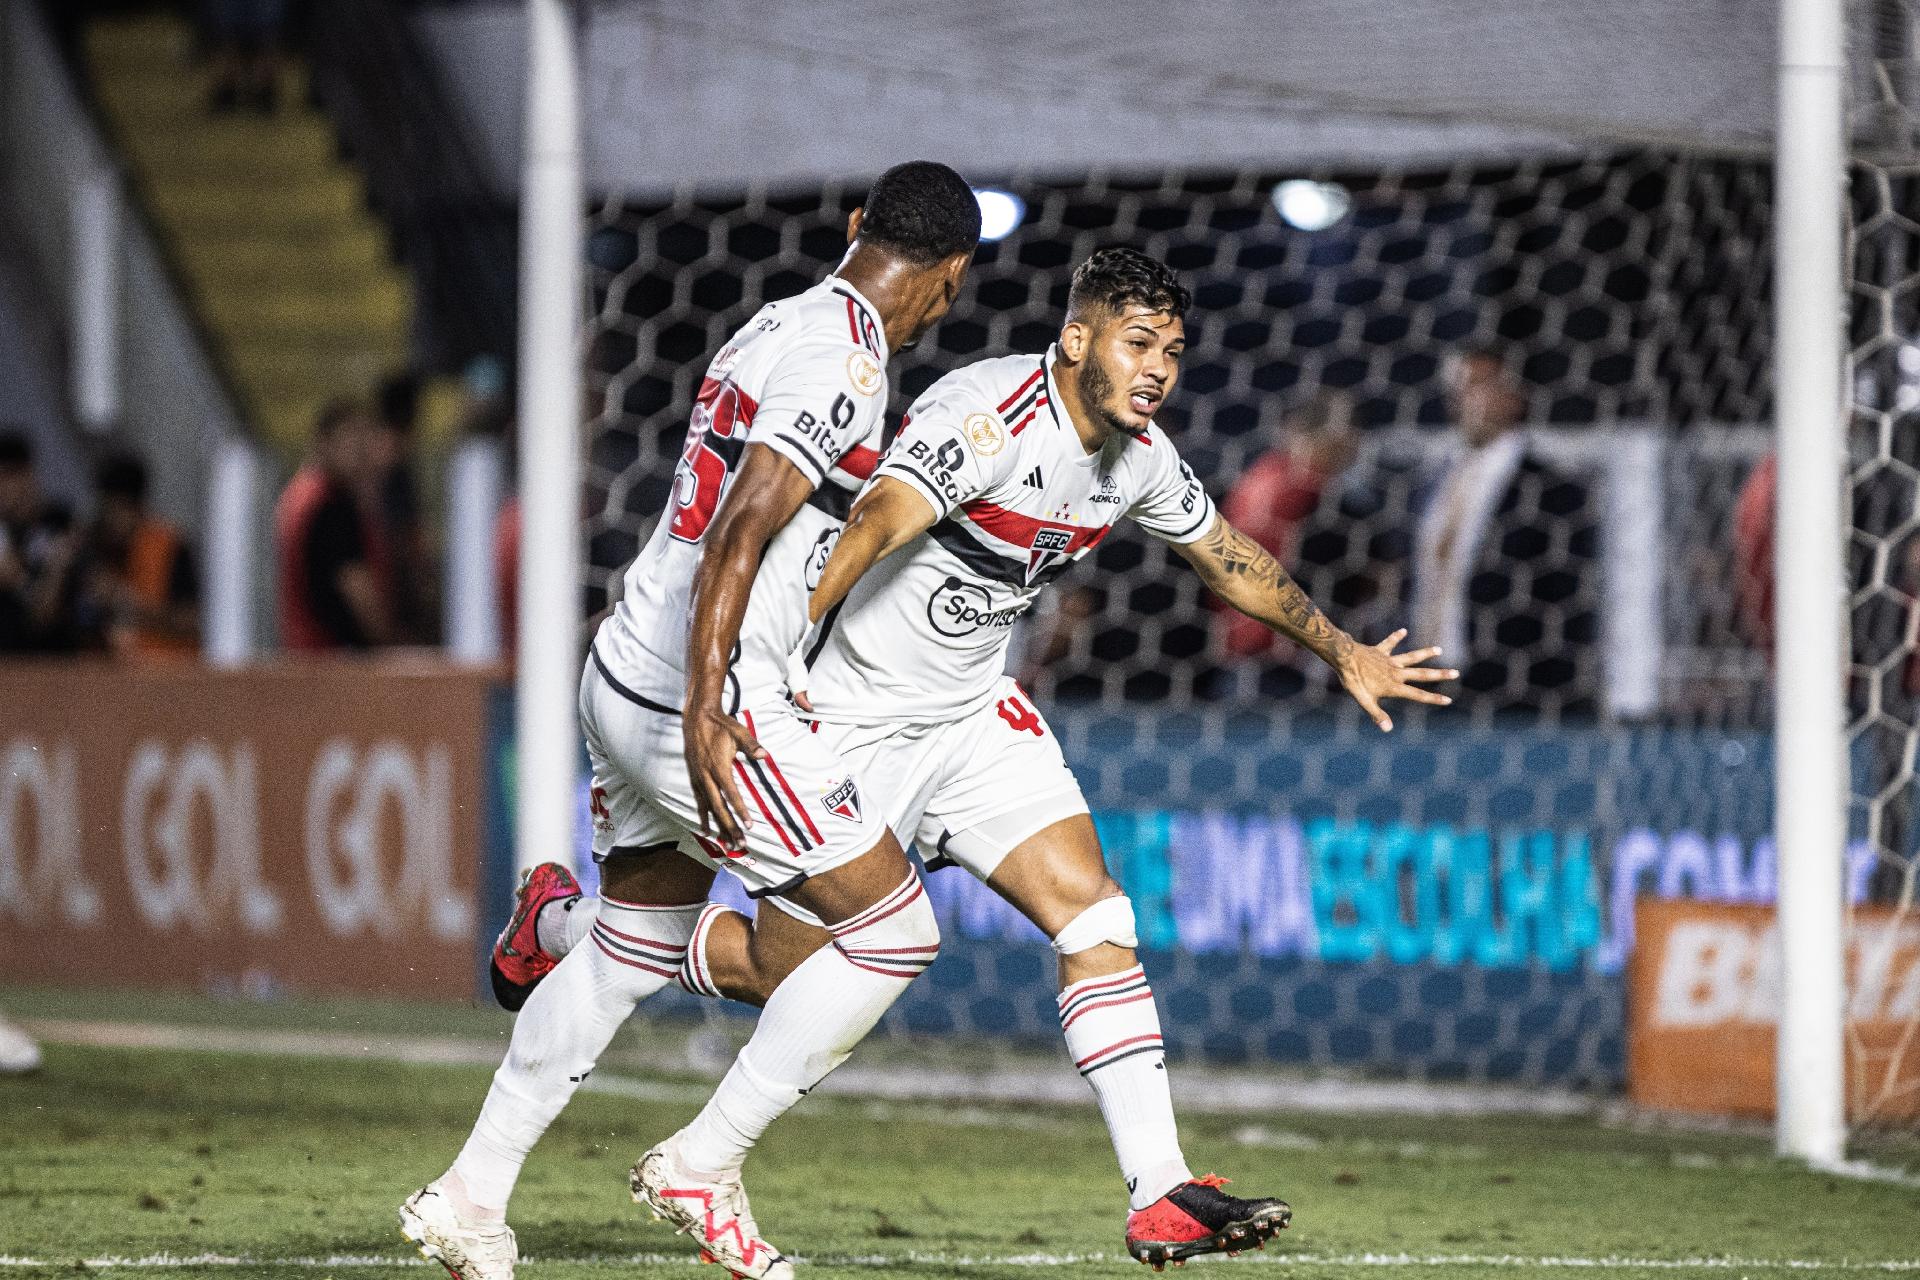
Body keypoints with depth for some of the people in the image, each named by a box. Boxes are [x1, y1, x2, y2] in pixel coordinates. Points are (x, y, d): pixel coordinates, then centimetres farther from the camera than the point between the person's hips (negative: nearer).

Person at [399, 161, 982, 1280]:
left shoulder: (779, 326, 14)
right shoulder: (844, 362, -14)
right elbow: (742, 528, -25)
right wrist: (705, 708, -31)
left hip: (626, 677, 10)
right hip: (697, 702, -10)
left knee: (633, 951, 22)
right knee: (895, 931, -2)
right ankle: (706, 1165, 2)